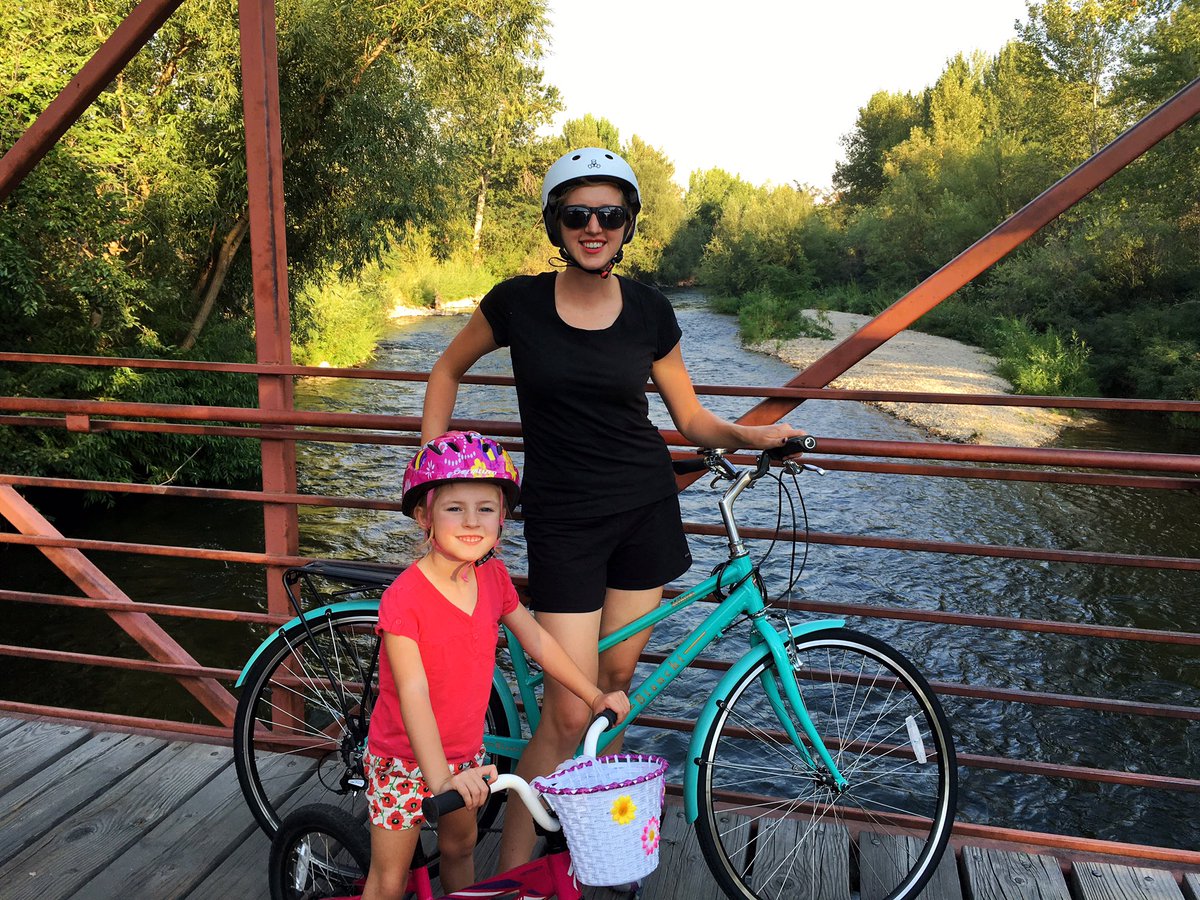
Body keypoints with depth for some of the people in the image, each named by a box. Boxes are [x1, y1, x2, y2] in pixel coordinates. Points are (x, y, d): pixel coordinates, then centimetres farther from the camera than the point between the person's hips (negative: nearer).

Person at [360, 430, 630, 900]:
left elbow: (537, 640, 2)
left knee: (459, 849, 25)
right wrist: (440, 779, -39)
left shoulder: (493, 576, -9)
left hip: (466, 754, 6)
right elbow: (414, 694, -32)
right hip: (406, 759, -5)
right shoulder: (404, 597, -28)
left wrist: (595, 695, 6)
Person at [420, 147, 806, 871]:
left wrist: (748, 435, -12)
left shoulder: (648, 309, 0)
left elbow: (690, 417, 7)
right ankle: (512, 872, 14)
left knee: (616, 682, 12)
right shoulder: (520, 301, -6)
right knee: (569, 714, -5)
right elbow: (449, 369, 10)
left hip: (646, 510, 3)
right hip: (562, 519, -2)